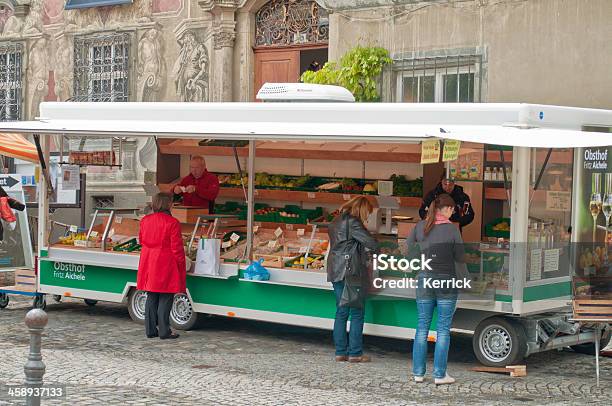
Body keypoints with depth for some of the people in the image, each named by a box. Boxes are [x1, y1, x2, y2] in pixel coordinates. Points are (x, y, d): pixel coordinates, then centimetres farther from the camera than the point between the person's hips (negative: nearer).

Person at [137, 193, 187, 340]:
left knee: (151, 298, 12)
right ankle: (164, 331, 2)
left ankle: (150, 330, 14)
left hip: (149, 265, 6)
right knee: (165, 299, 0)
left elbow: (141, 240, 16)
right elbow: (176, 247, -12)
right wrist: (181, 263, 0)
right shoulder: (172, 223, -14)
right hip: (166, 266, -6)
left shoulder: (145, 220, 4)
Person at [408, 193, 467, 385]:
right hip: (446, 281, -3)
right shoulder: (452, 229, -9)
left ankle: (418, 372, 11)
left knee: (422, 326, 10)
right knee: (443, 329, 1)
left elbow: (407, 248, 11)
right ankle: (439, 375, 1)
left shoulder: (420, 226, 2)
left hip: (425, 279, 3)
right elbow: (460, 258, -4)